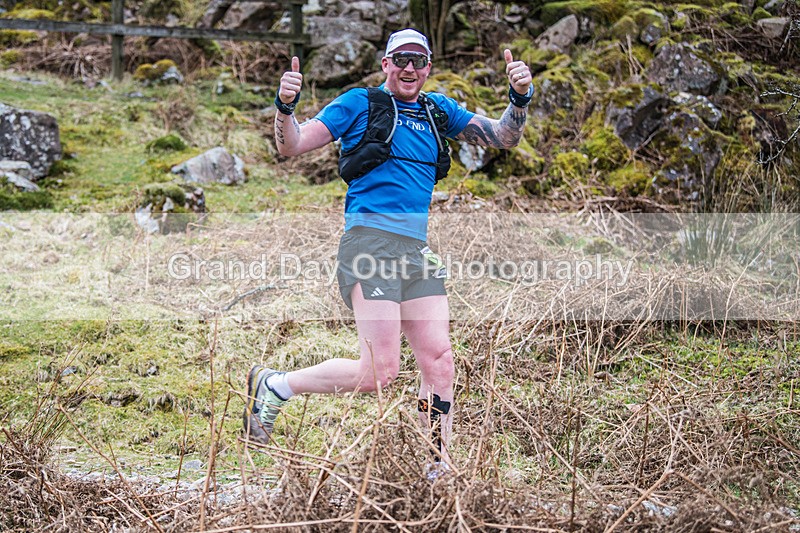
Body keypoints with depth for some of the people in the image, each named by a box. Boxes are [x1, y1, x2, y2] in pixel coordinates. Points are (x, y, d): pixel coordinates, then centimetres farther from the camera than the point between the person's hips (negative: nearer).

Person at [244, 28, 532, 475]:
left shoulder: (439, 112, 20)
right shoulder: (361, 103, 6)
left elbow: (503, 138, 21)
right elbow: (292, 146, 3)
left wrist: (520, 98, 2)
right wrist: (285, 106, -17)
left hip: (418, 251, 6)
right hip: (370, 239, -6)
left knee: (440, 360, -1)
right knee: (380, 373, -12)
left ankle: (439, 466, 9)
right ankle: (272, 385, 6)